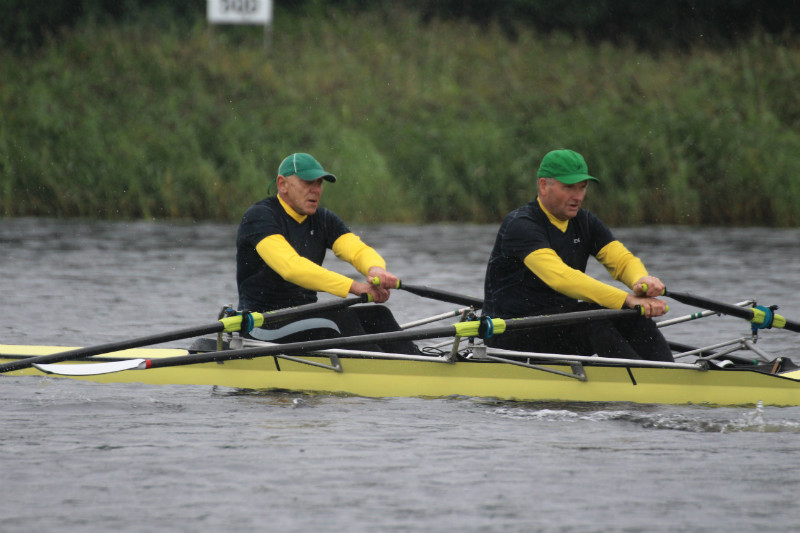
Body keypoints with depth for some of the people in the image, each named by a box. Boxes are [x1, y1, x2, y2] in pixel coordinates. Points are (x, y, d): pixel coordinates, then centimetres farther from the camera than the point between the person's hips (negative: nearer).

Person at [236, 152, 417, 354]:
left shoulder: (324, 220, 11)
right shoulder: (259, 217, -13)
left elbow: (359, 251, -5)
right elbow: (291, 267, -29)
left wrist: (376, 269, -33)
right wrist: (353, 286, -36)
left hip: (306, 317, 7)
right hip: (262, 321, -7)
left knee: (377, 315, -13)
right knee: (340, 317, -29)